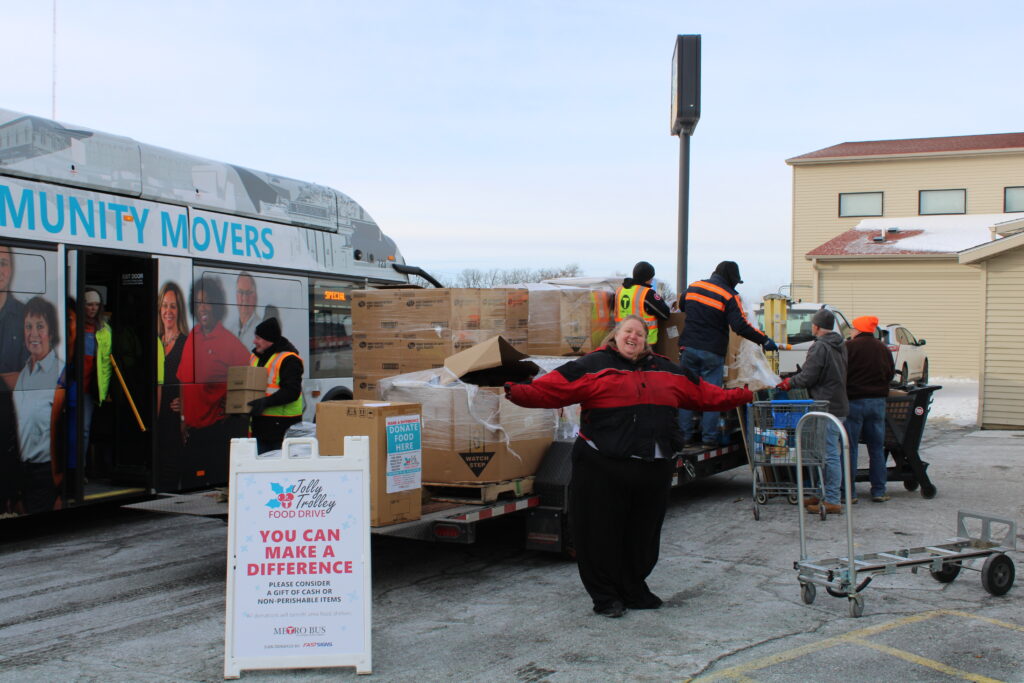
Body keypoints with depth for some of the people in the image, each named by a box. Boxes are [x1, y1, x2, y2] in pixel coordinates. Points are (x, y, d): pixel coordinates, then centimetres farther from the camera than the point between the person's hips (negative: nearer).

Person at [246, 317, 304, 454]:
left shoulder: (288, 360, -12)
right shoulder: (255, 357, 16)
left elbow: (292, 391, -21)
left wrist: (266, 402, -30)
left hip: (283, 426, -8)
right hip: (260, 424, 8)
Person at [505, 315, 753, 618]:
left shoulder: (667, 371, 17)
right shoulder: (593, 366, 0)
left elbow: (706, 395, 24)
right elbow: (549, 389, -11)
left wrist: (744, 396, 21)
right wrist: (516, 392, -26)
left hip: (654, 469, 5)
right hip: (602, 467, -4)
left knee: (643, 535, 13)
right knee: (602, 534, 1)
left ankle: (634, 591, 31)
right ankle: (605, 596, 17)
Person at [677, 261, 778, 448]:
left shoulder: (694, 287, 9)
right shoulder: (729, 296, -8)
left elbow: (682, 305, 27)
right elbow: (740, 326, -17)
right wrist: (765, 340, -11)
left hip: (688, 348, 4)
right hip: (712, 352, -4)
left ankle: (686, 433, 12)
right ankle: (709, 436, 3)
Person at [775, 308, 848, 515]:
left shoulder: (820, 347, -14)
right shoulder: (840, 346, 16)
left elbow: (807, 377, -15)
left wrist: (789, 383, 4)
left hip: (826, 407, -10)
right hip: (839, 404, 10)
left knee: (830, 454, -8)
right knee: (831, 453, 15)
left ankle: (832, 501, -7)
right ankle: (824, 494, 23)